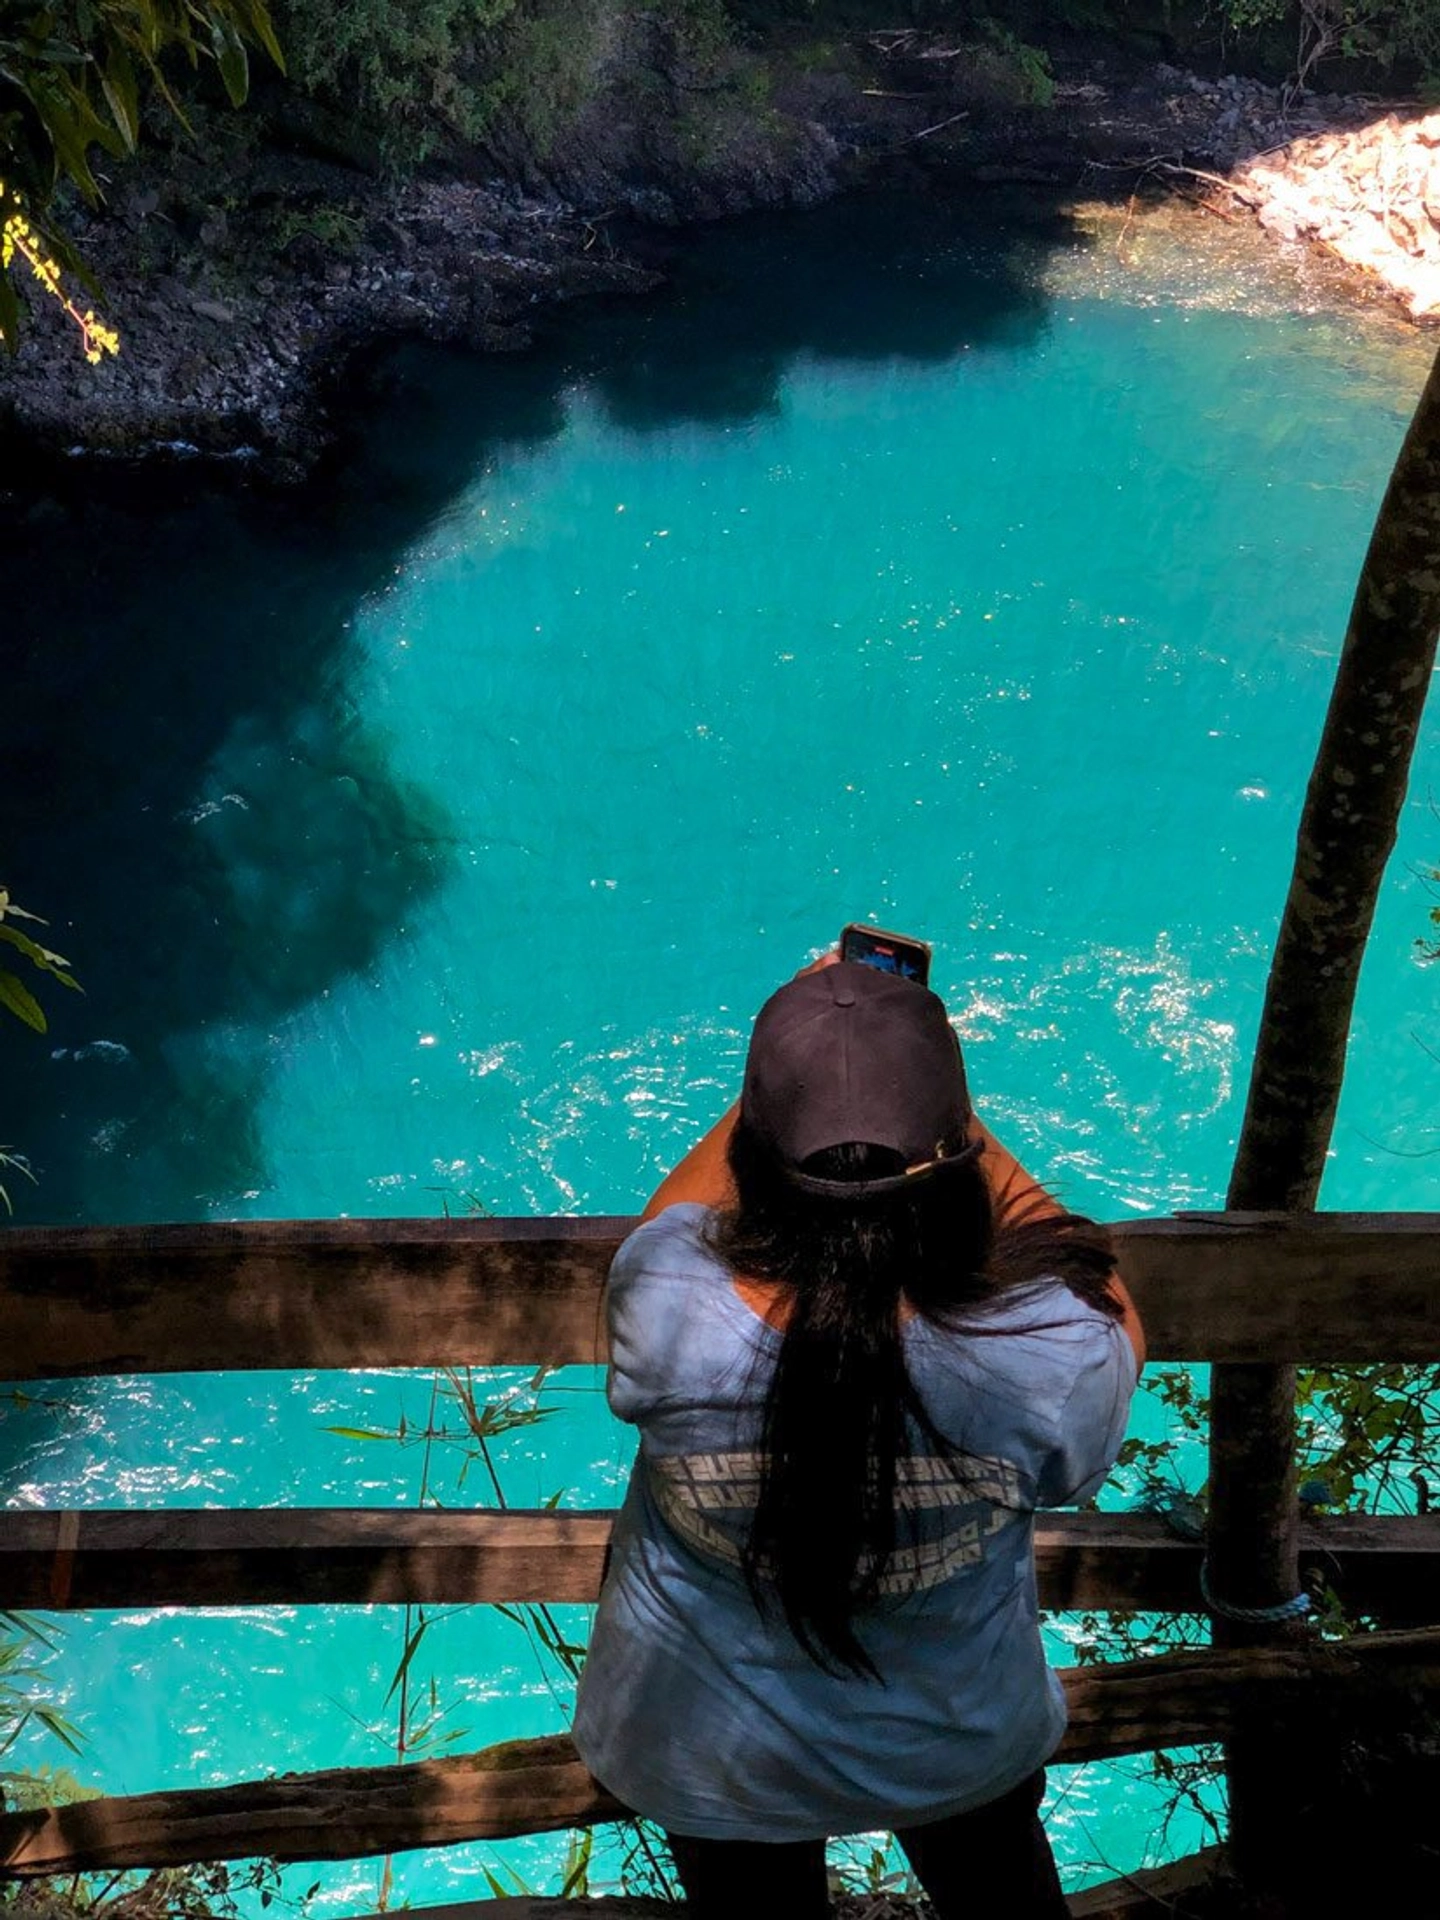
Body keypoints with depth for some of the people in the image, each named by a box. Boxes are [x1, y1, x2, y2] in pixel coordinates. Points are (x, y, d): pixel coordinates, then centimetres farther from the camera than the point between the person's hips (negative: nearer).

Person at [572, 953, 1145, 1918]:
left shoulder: (668, 1312, -37)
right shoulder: (1045, 1359, -38)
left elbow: (674, 1217, -11)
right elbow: (1116, 1313, -12)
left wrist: (793, 1064, -6)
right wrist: (955, 1118, -13)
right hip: (961, 1756, 0)